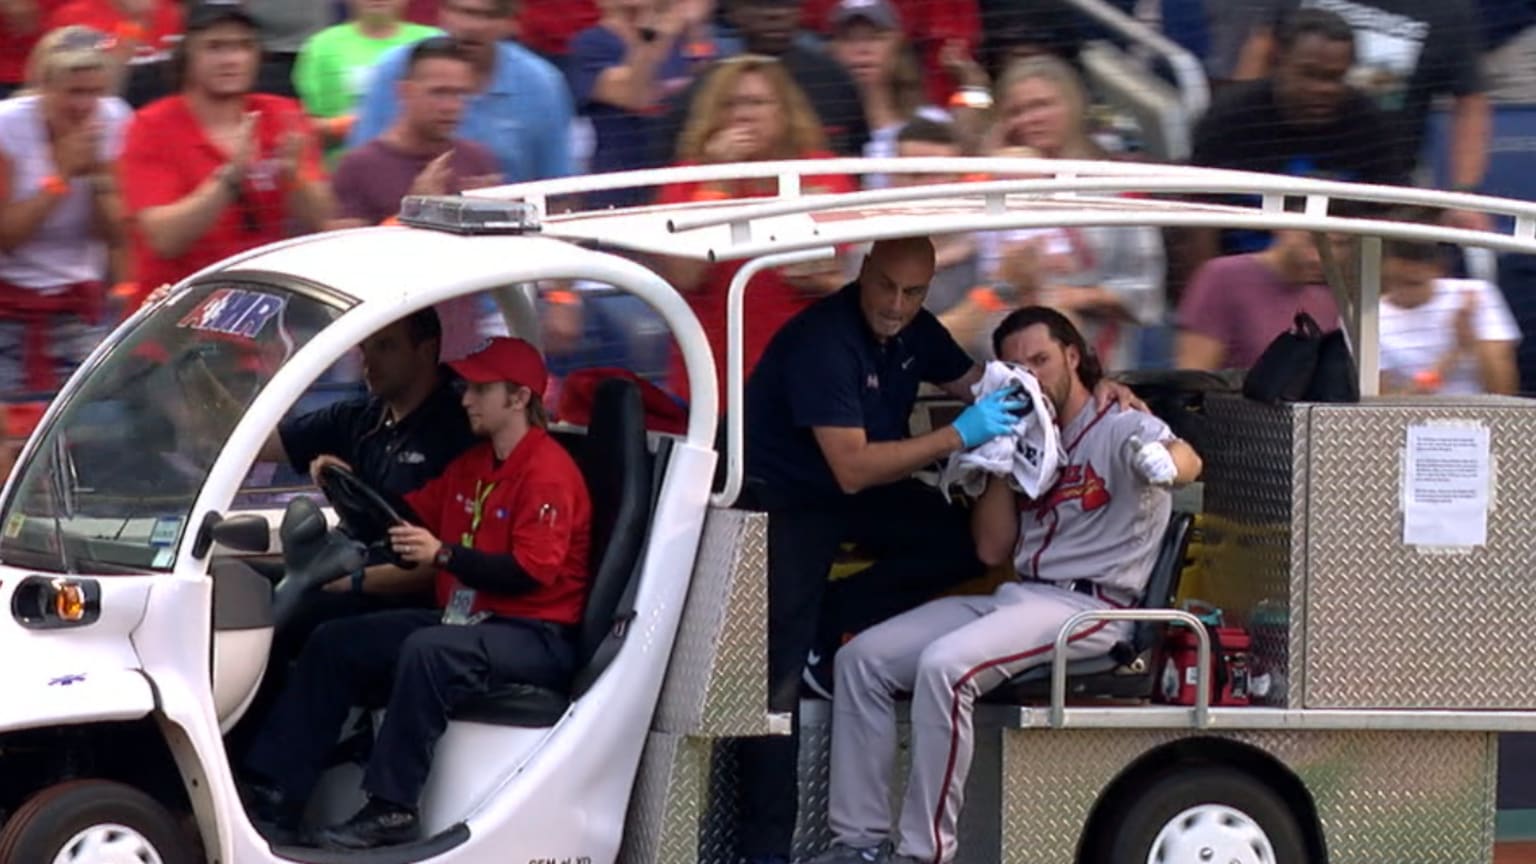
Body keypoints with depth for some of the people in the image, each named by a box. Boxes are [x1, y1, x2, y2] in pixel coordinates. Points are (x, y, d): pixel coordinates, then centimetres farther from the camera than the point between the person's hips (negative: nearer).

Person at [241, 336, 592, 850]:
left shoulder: (548, 471, -14)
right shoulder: (472, 465, 16)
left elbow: (532, 571, -23)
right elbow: (415, 515, 24)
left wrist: (444, 554, -28)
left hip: (533, 635, -10)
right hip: (464, 619, 10)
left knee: (427, 651, -37)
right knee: (335, 644, 4)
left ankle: (392, 809, -35)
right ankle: (275, 791, 1)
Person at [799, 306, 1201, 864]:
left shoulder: (1118, 429, -2)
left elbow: (1187, 461, -25)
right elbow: (992, 550, 16)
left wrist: (1164, 462, -50)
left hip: (1089, 605, -9)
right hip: (1017, 597, 9)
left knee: (945, 666, -32)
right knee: (862, 659, -2)